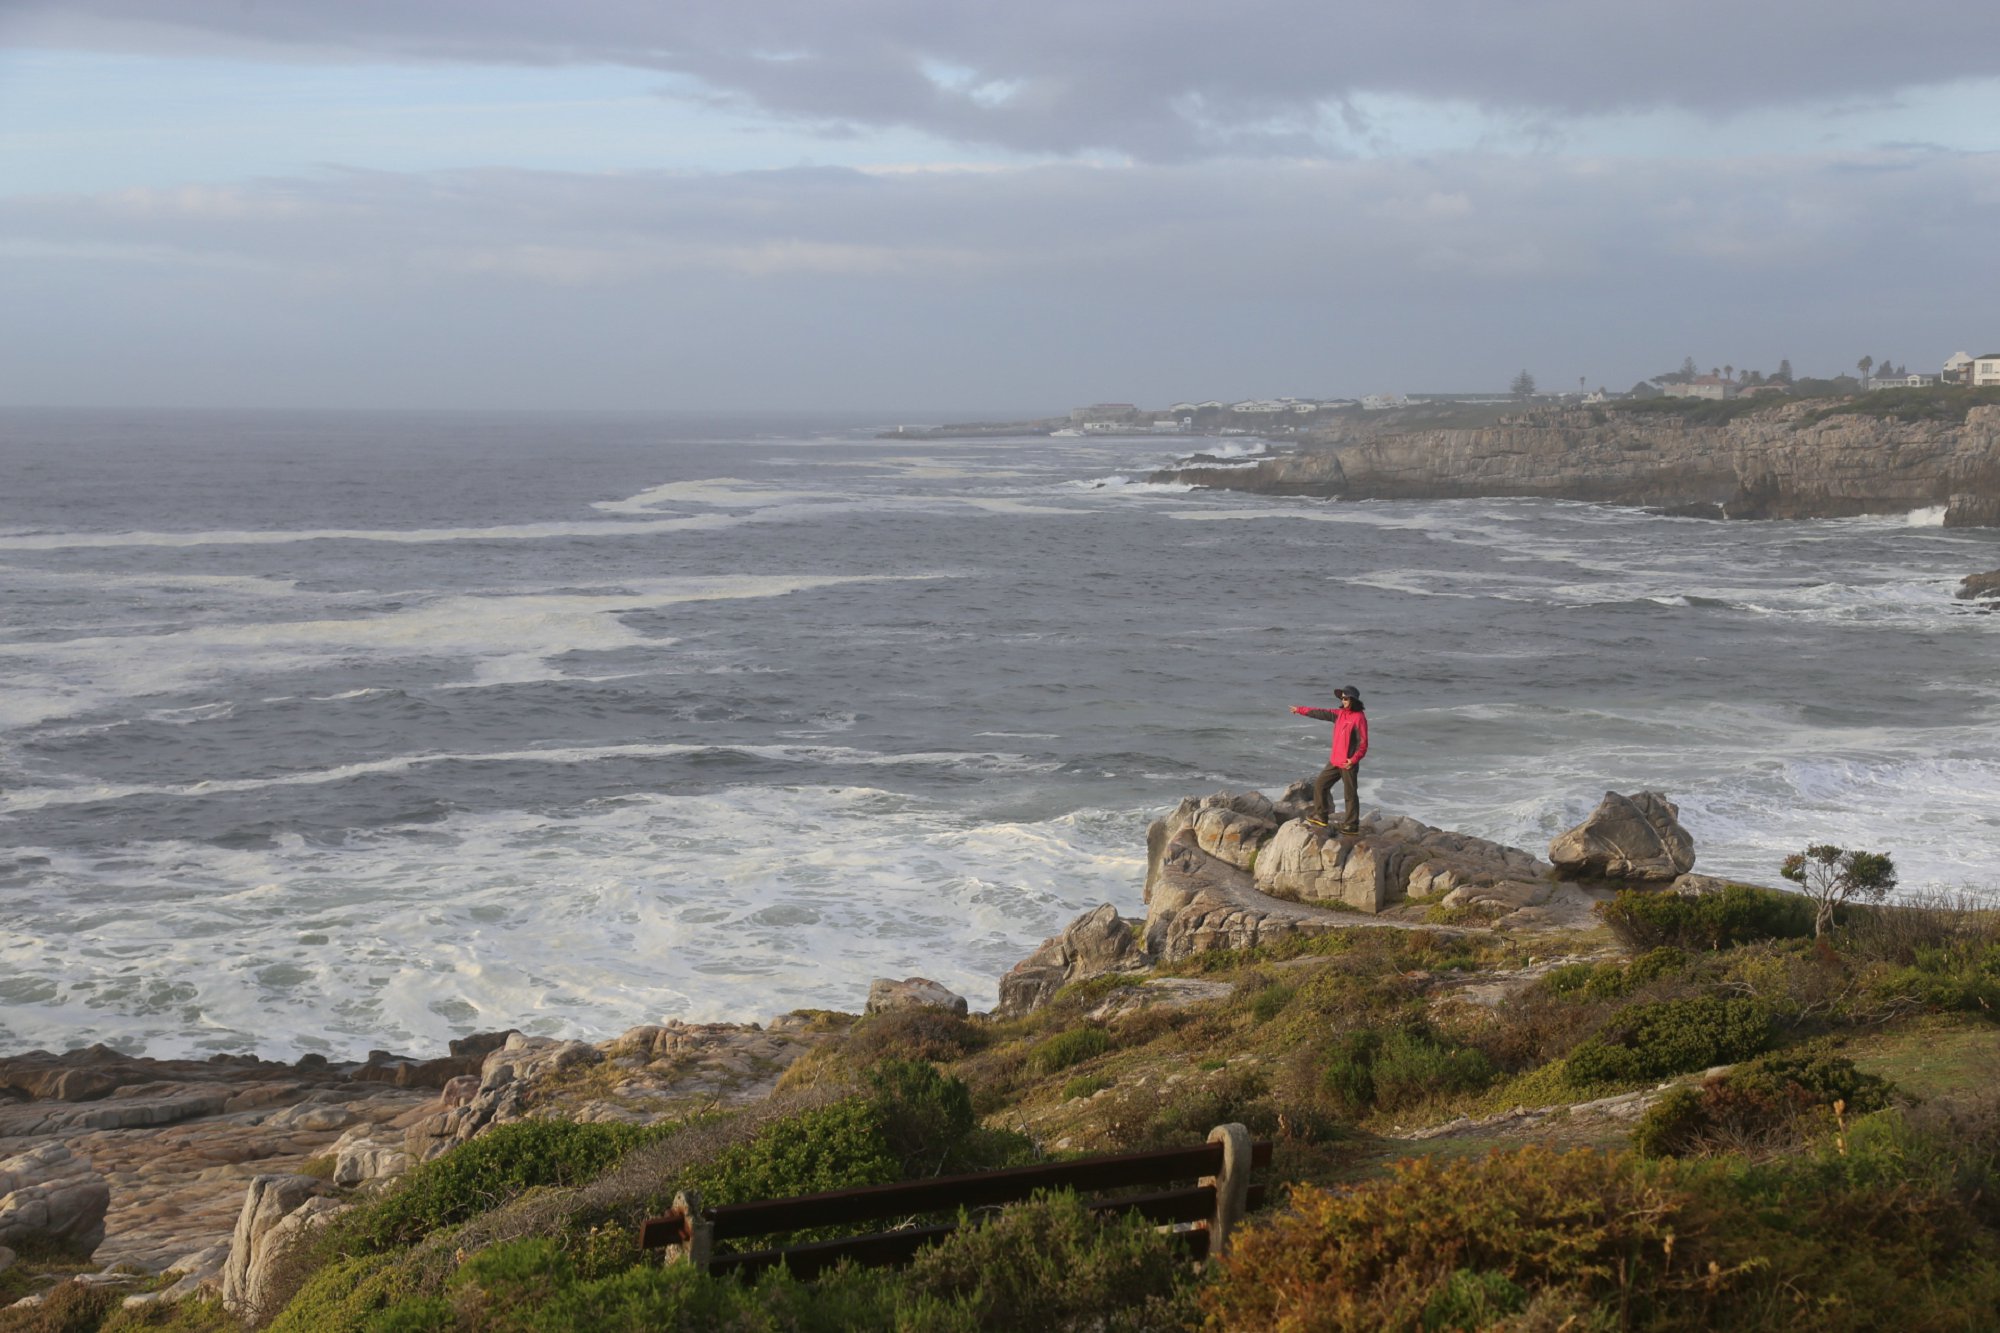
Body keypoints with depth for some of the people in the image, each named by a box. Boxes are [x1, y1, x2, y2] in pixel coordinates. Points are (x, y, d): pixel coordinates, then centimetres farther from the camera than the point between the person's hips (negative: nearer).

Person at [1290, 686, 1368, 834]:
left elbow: (1363, 743, -17)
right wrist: (1300, 710, 24)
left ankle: (1351, 825, 5)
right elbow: (1321, 713, 19)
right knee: (1319, 785, 13)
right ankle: (1320, 817, 20)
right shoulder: (1340, 713, 9)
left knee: (1350, 794, -1)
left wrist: (1354, 759, -29)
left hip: (1348, 763, -9)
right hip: (1335, 761, 9)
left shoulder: (1359, 717, -14)